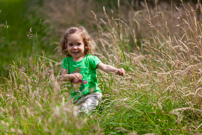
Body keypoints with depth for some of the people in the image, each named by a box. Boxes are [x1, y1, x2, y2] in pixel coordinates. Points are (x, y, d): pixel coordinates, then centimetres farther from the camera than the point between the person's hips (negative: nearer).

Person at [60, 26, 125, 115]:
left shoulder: (89, 59, -7)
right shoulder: (67, 61, 5)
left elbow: (104, 67, -17)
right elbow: (63, 77, -1)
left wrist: (117, 71, -36)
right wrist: (71, 76, -24)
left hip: (91, 95, -5)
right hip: (76, 97, 5)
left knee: (84, 110, -28)